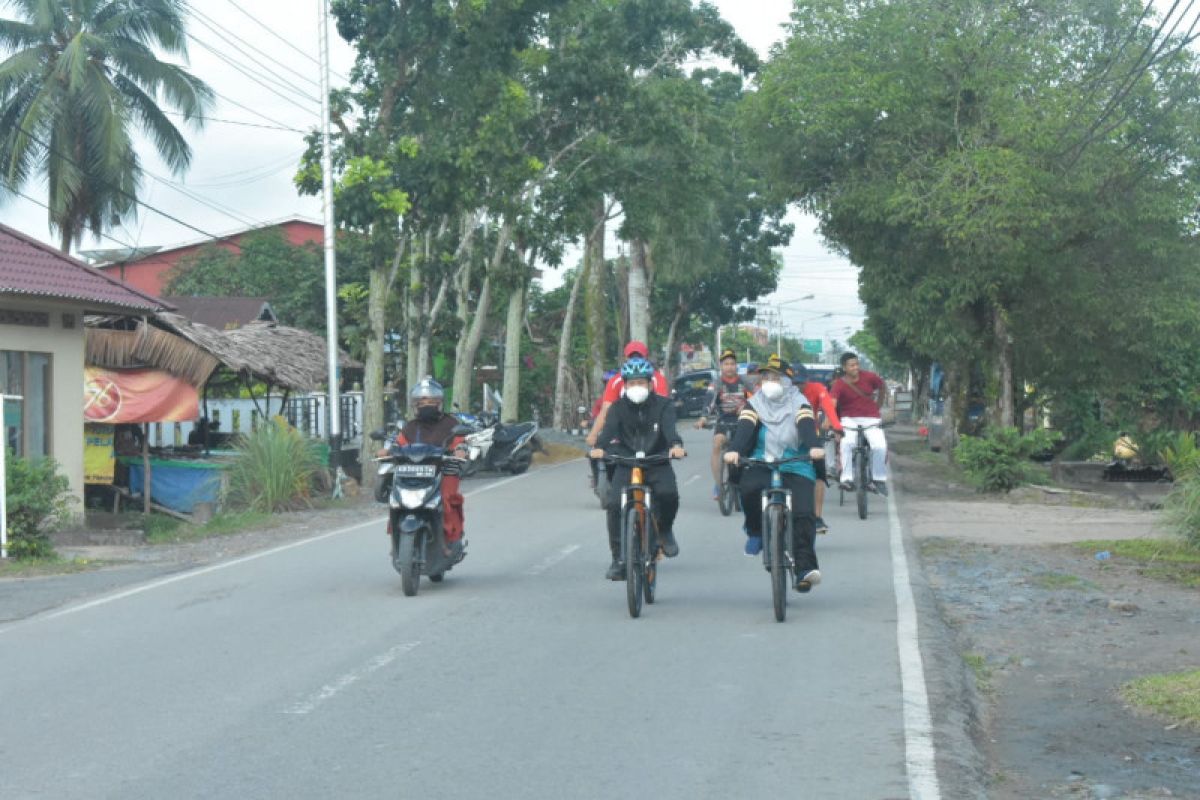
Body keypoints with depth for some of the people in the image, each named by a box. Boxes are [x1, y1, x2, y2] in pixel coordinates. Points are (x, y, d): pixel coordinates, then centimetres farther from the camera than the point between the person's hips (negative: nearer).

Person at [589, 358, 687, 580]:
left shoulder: (662, 405, -3)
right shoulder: (619, 407, 0)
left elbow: (669, 427, -22)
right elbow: (609, 427, -18)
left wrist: (676, 444, -45)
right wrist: (599, 447, -40)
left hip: (657, 463, -1)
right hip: (626, 464, 1)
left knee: (668, 494, -29)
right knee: (615, 504, -19)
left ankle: (664, 530, 4)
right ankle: (618, 558, -7)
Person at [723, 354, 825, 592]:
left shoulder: (798, 403, 5)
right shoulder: (755, 404, 8)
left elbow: (807, 425, -14)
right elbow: (744, 427, -10)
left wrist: (815, 447, -35)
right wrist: (735, 450, -30)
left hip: (796, 468, -1)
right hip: (761, 465, 1)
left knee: (803, 514, -19)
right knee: (747, 486, -32)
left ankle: (805, 568, -20)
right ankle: (755, 532, -6)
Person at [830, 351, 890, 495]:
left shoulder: (869, 377, -6)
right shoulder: (839, 384, -15)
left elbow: (883, 386, 14)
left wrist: (877, 407, 16)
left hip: (871, 419, 2)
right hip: (850, 419, -2)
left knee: (880, 446, -21)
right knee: (847, 443, -31)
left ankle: (879, 479, 0)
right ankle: (847, 478, -23)